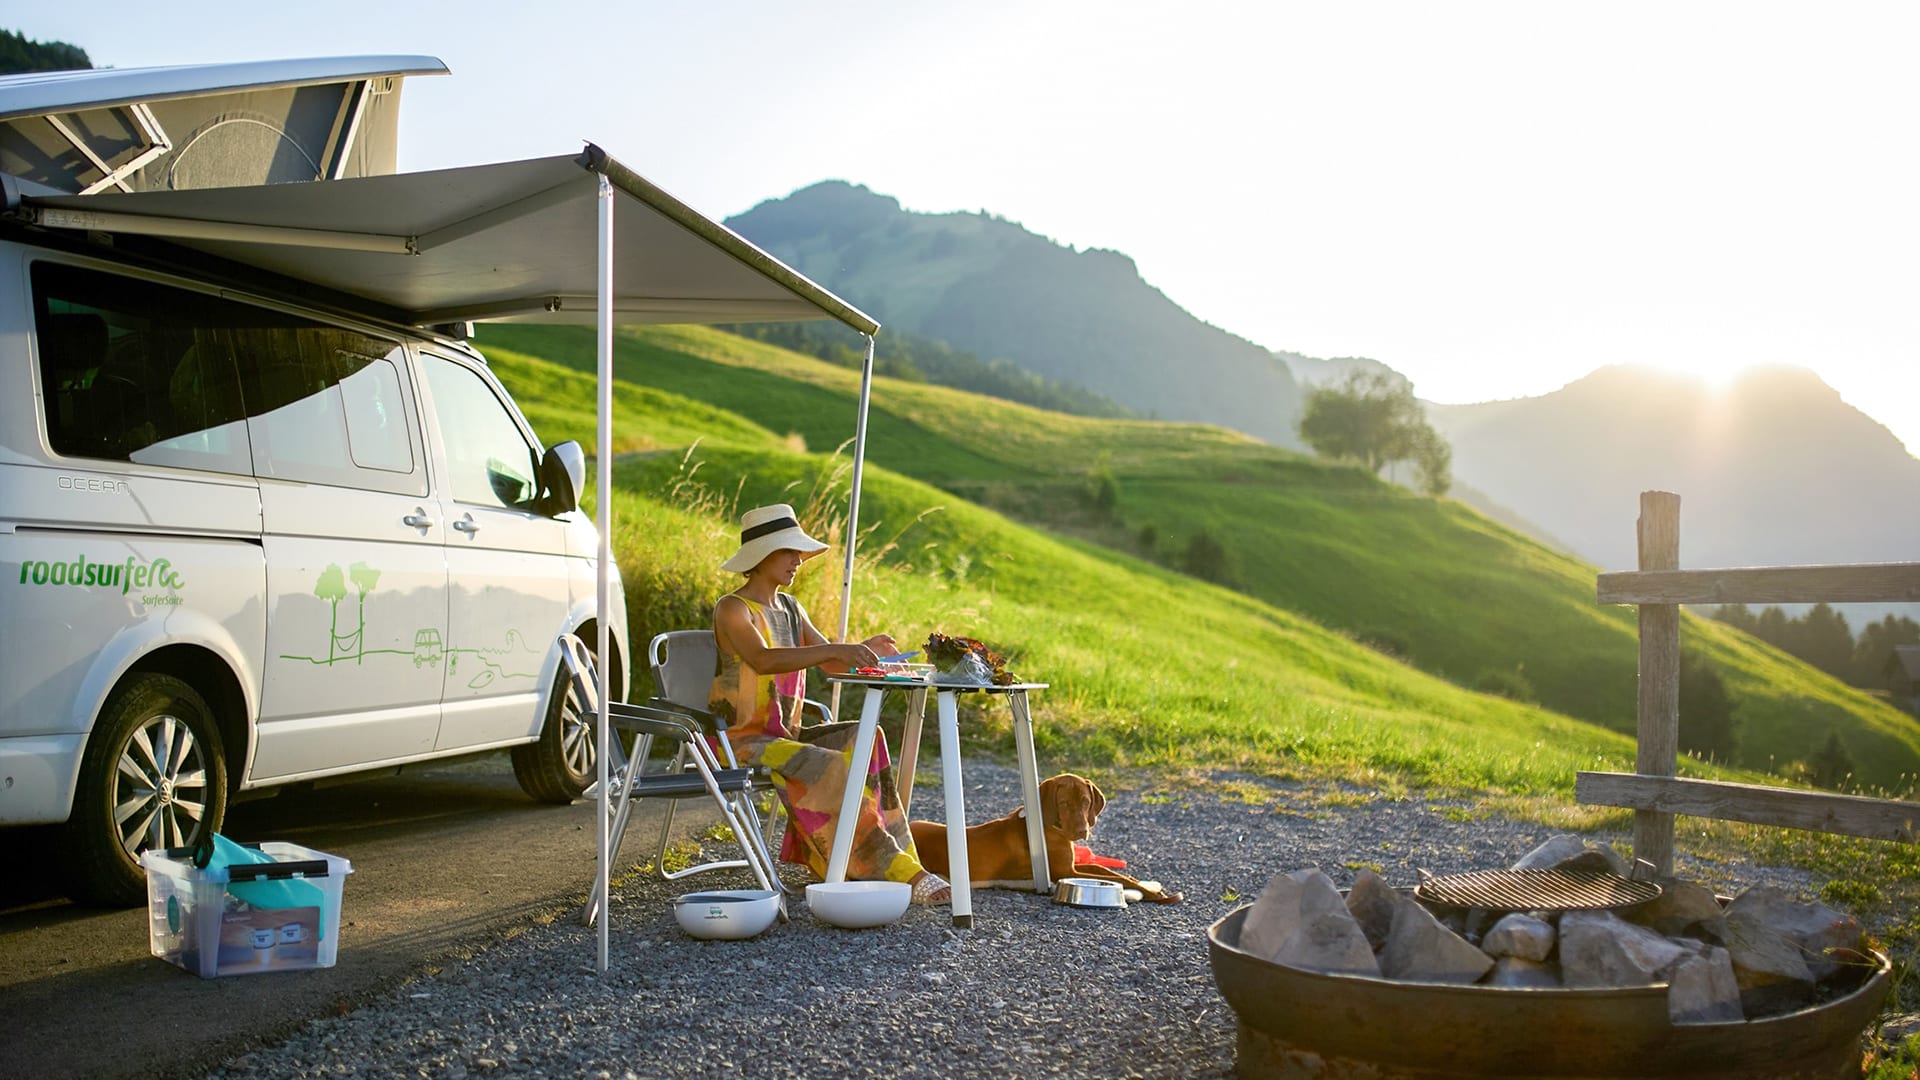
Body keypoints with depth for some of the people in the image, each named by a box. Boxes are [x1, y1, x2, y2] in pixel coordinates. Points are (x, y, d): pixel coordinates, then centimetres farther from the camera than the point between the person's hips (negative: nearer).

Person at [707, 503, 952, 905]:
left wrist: (862, 650, -11)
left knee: (865, 740, -18)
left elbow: (830, 663, 11)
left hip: (782, 736, 7)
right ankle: (899, 870, -26)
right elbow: (762, 660, -31)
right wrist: (833, 649, -41)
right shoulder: (732, 609, -11)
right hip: (740, 740, -7)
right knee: (831, 771, -29)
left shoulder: (790, 608, 13)